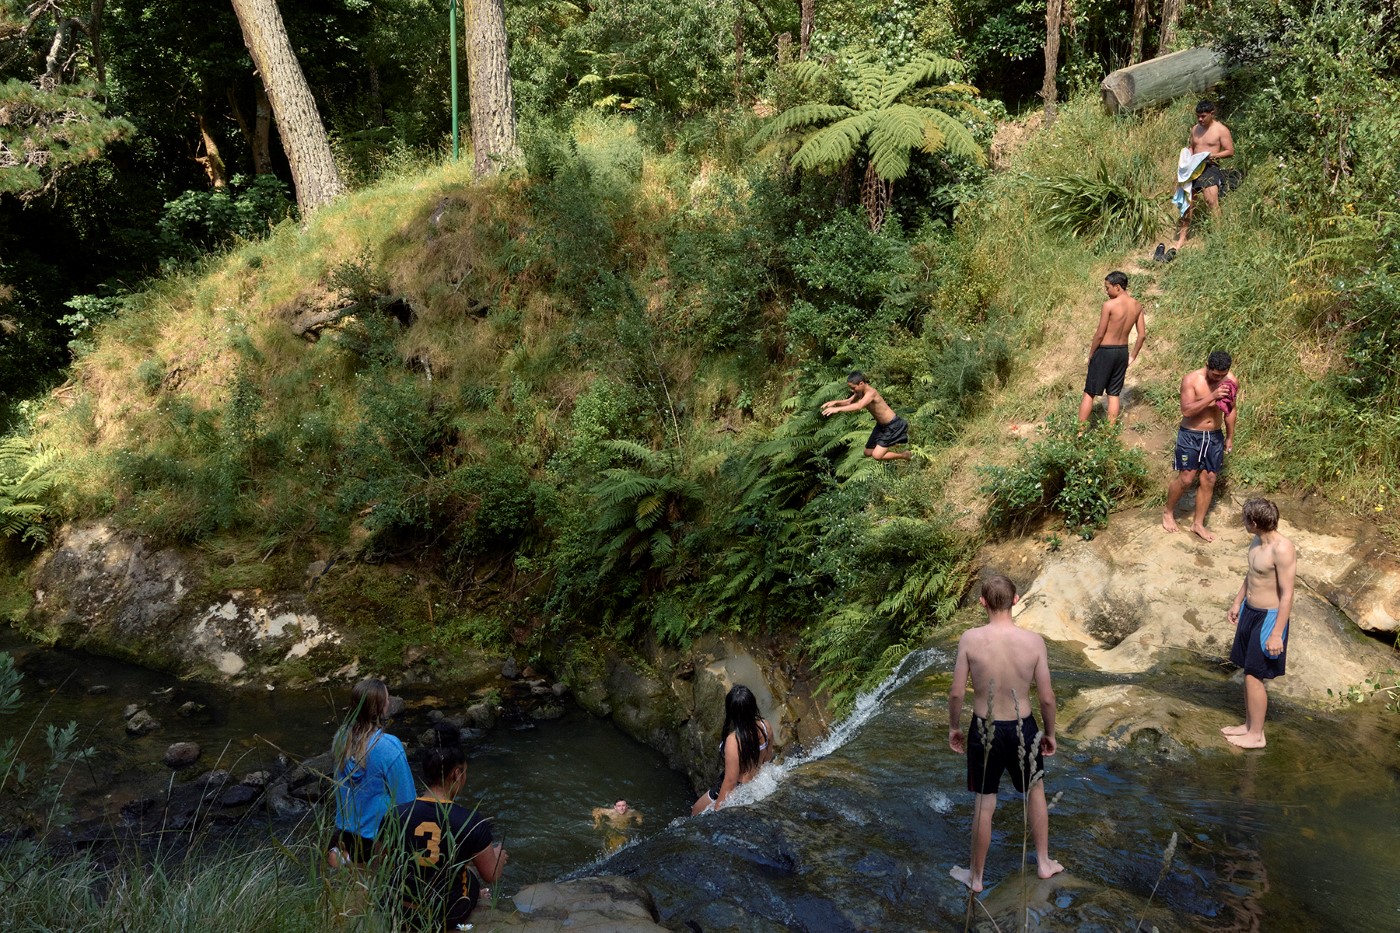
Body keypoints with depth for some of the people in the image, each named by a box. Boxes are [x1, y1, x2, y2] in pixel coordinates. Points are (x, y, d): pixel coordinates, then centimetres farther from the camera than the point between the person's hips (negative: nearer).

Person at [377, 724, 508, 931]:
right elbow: (492, 877, -7)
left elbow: (385, 865, 3)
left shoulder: (394, 816, -14)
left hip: (399, 912, 2)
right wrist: (499, 855, 16)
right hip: (447, 917, -2)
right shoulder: (473, 823, -21)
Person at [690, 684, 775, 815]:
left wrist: (717, 808, -14)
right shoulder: (765, 726, -17)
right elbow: (768, 759, 1)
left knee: (696, 813, 19)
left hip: (736, 790, -7)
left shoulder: (734, 740, -36)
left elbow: (730, 781, -27)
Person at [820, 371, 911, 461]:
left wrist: (838, 409, -52)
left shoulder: (870, 392, -31)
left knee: (877, 455, -16)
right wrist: (835, 402, -11)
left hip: (892, 425, -9)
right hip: (881, 425, 9)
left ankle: (904, 455, 7)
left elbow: (858, 406, -47)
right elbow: (849, 401, 10)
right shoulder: (860, 392, -3)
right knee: (868, 453, 14)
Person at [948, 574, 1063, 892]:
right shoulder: (1034, 641, -16)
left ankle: (976, 876, 30)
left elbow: (956, 693, -12)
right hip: (1022, 728, 1)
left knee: (984, 803, 14)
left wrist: (954, 727, 5)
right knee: (1035, 790, 27)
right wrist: (1050, 733, 9)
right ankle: (1044, 863, 41)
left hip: (984, 729, -1)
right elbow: (1047, 698, -9)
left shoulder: (970, 639, -18)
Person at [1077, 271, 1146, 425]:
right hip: (1122, 352, 6)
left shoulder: (1109, 305, -19)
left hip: (1105, 351, -6)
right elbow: (1142, 335, 4)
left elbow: (1100, 334, -15)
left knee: (1089, 393, 4)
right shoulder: (1137, 305, 1)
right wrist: (1133, 356, 13)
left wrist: (1091, 354, -1)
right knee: (1114, 394, 14)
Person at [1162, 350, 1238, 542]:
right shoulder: (1191, 379, -18)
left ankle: (1198, 523, 19)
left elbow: (1231, 409, 11)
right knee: (1186, 478, -2)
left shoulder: (1232, 382, -4)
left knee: (1209, 481, 6)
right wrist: (1212, 397, -34)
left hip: (1214, 436, 4)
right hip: (1191, 435, -4)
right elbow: (1186, 410, -26)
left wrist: (1230, 437, 15)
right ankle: (1168, 512, 23)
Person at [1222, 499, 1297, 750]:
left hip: (1268, 617, -9)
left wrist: (1277, 634, -23)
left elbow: (1287, 594, -23)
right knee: (1248, 671, 16)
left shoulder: (1282, 549, -25)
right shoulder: (1257, 541, 2)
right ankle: (1249, 724, 29)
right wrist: (1238, 602, 27)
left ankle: (1256, 735, 12)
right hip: (1250, 611, 9)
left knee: (1254, 675, -1)